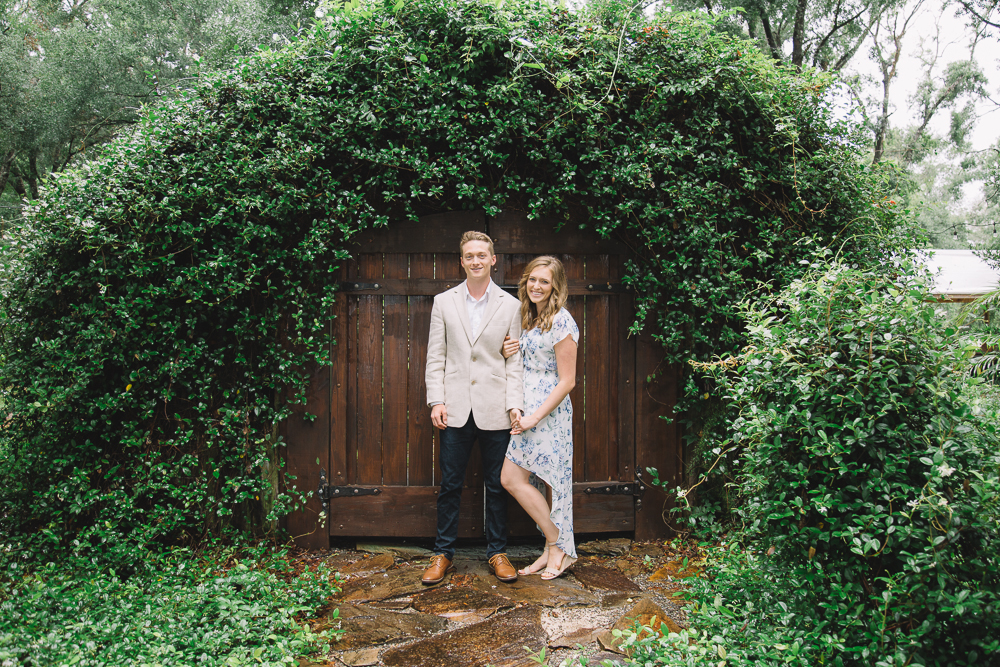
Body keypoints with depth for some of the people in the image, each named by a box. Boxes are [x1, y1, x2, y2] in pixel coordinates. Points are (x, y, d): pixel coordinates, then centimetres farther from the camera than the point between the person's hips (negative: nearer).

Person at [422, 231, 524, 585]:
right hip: (455, 410, 1)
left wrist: (514, 404, -6)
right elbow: (435, 357, 6)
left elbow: (514, 360, 3)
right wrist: (436, 401, -4)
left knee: (496, 486, 8)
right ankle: (443, 553, 20)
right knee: (450, 486, 6)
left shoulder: (510, 305, 4)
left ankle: (497, 553, 23)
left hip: (495, 410, 0)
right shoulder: (444, 302, 7)